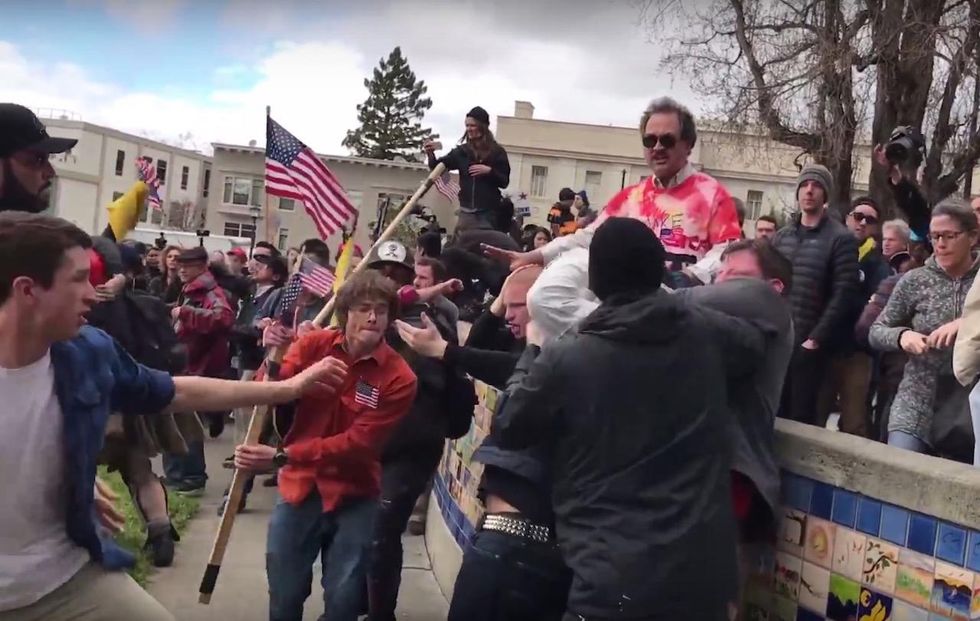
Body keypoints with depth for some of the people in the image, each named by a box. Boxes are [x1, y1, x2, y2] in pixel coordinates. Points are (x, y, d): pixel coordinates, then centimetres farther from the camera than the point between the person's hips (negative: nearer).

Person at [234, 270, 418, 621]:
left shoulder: (399, 378, -16)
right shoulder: (313, 345, -6)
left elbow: (357, 443, -19)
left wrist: (282, 457, -26)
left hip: (353, 498, -1)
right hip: (299, 488, 2)